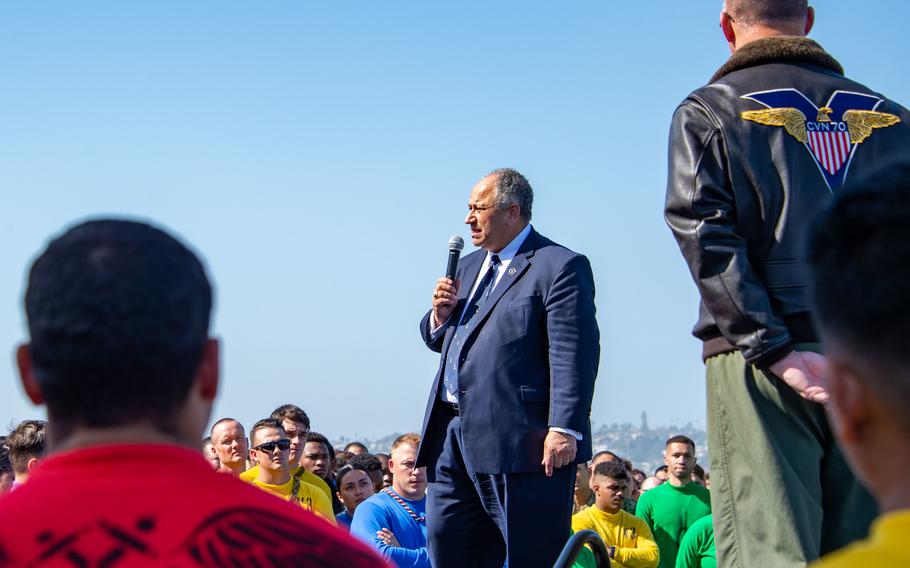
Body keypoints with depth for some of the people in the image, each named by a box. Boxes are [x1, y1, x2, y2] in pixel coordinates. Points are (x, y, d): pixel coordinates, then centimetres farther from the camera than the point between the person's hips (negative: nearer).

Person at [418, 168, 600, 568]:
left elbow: (574, 354, -15)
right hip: (452, 434, 8)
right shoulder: (469, 266, 21)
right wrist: (439, 316, 4)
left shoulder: (559, 266, -7)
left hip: (521, 442, -8)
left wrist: (564, 429, -23)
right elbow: (437, 340, 28)